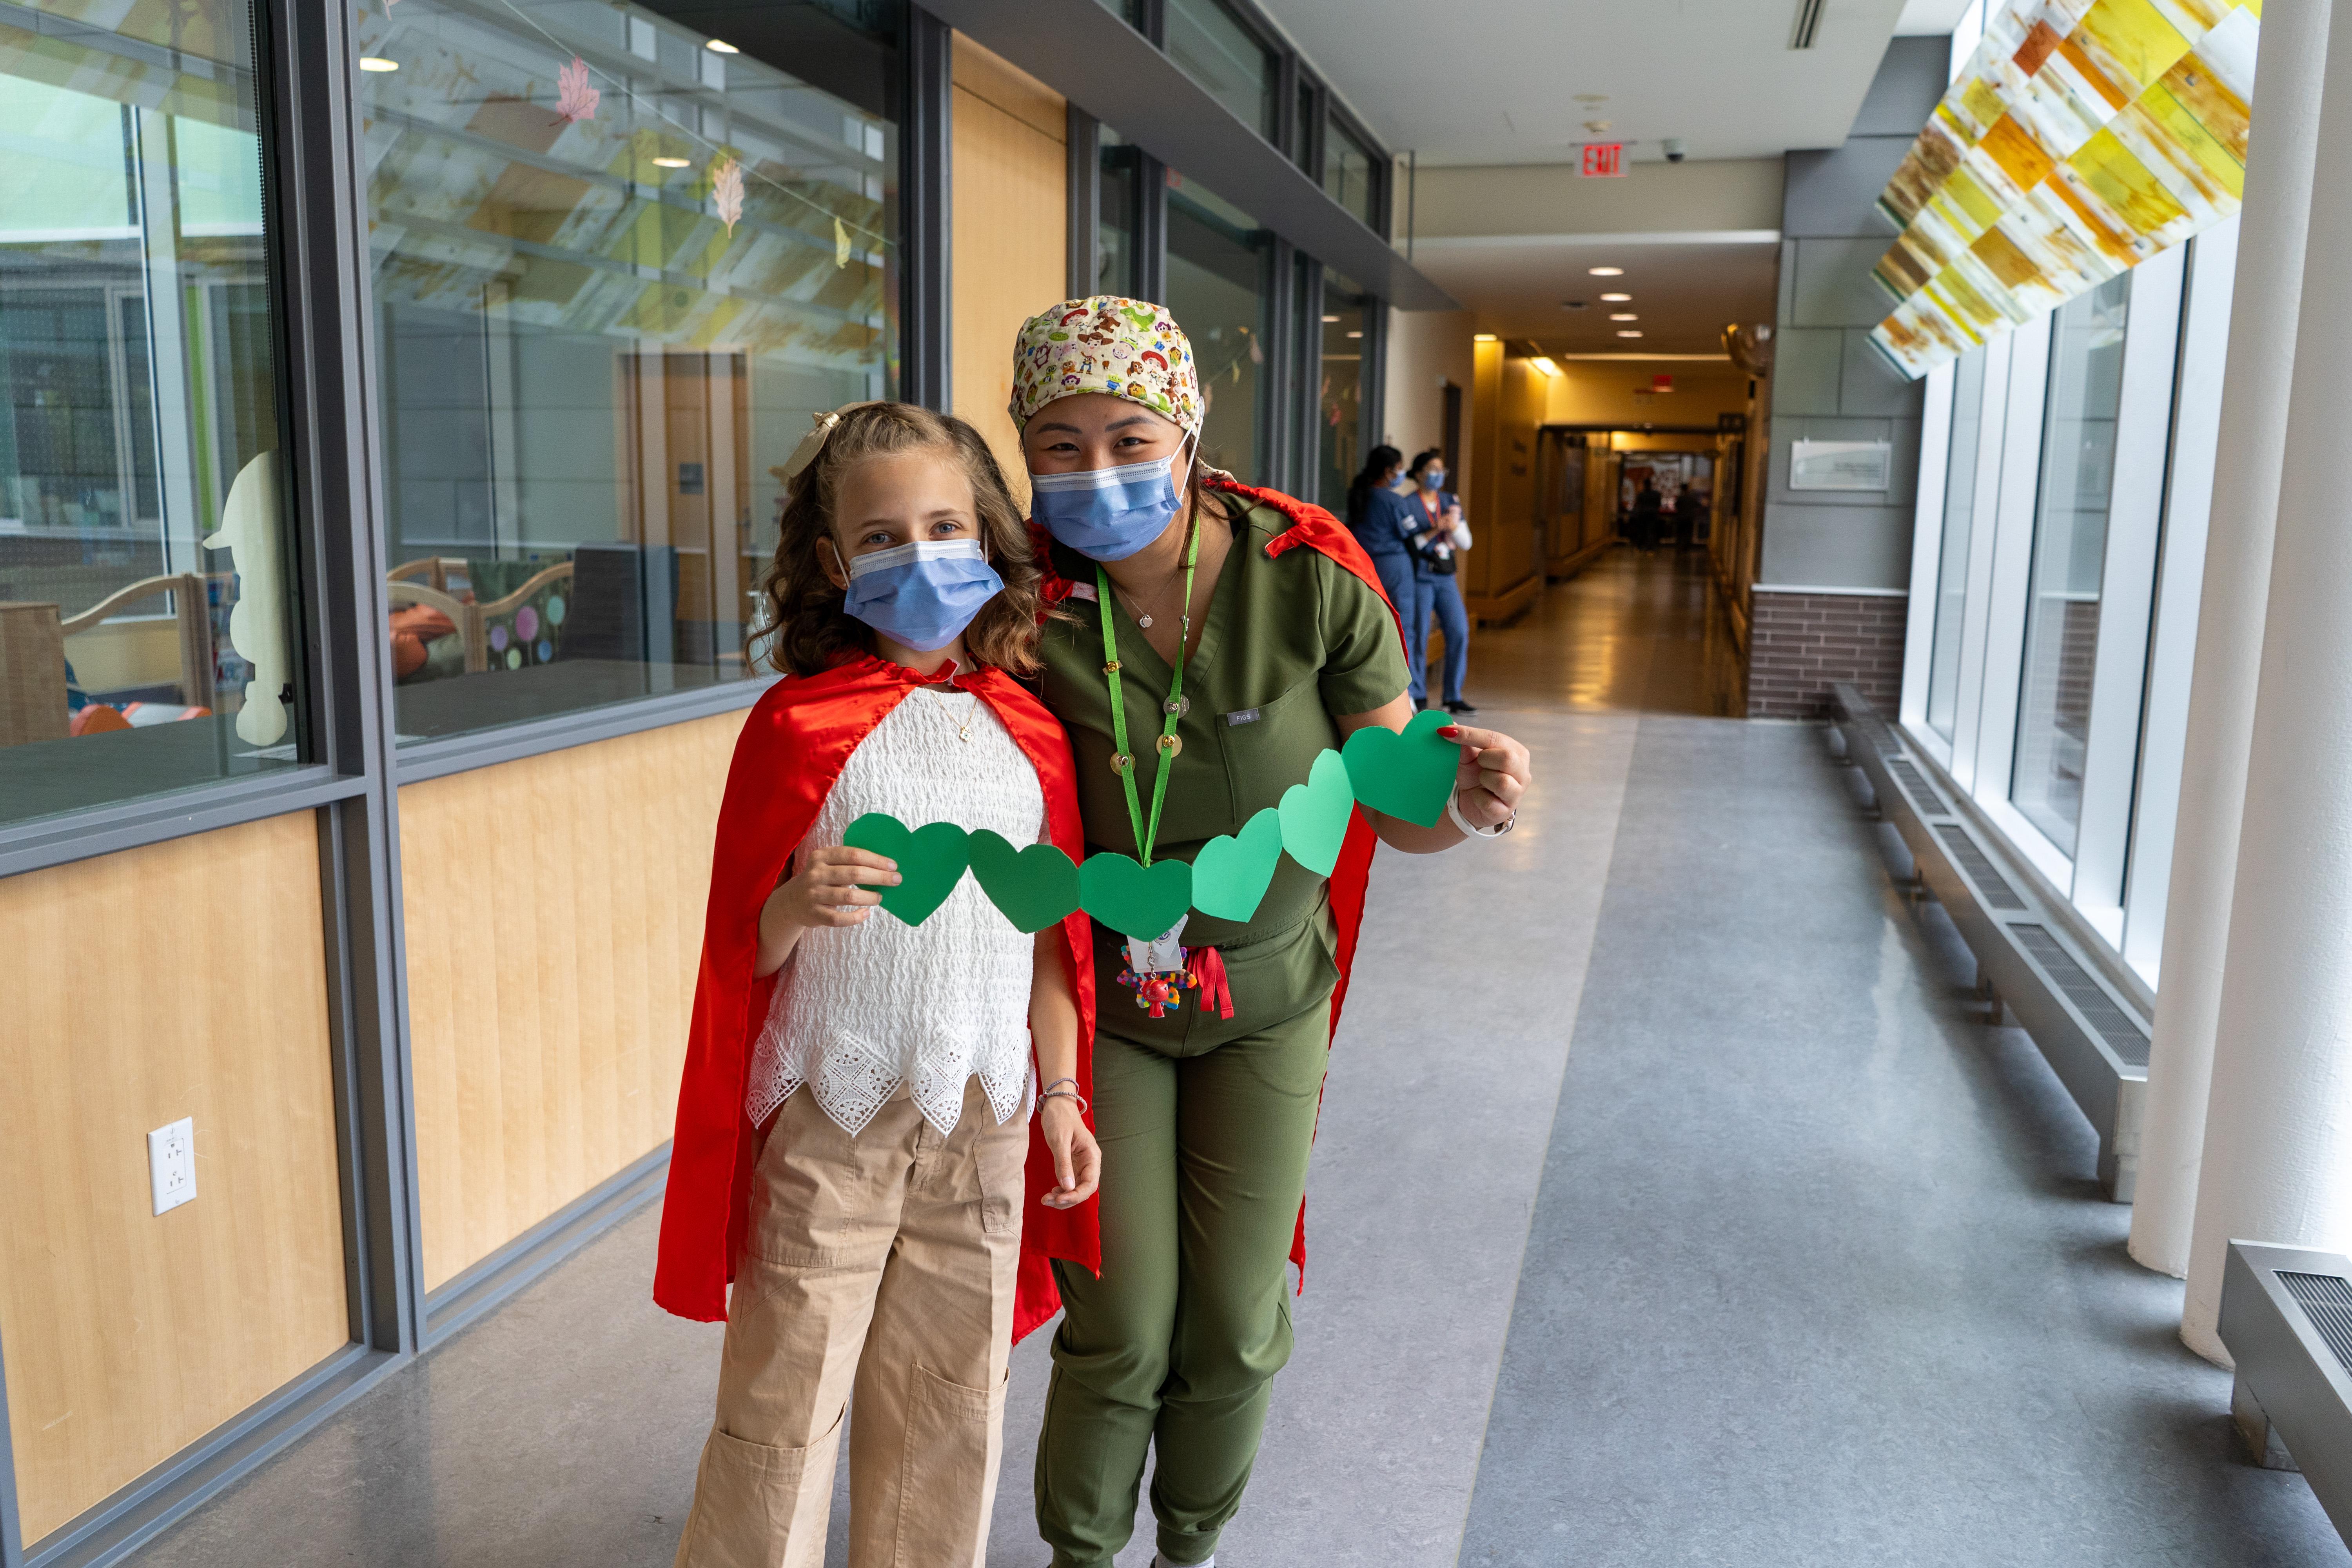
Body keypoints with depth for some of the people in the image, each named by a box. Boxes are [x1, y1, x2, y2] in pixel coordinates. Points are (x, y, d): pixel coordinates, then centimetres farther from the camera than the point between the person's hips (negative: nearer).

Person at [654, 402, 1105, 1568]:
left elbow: (1051, 932, 9)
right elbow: (745, 948, -4)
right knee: (784, 1400, 7)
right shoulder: (795, 726, -7)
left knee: (950, 1403, 16)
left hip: (983, 1119, 3)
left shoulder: (1030, 734, 3)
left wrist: (1062, 1094, 6)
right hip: (828, 1116, -3)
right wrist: (799, 908, -25)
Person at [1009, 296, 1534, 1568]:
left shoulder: (1309, 580, -18)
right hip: (1106, 999, -1)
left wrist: (1464, 801, -36)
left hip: (1267, 995, 1)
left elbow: (1393, 808, -14)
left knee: (1235, 1328, 14)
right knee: (1121, 1331, 8)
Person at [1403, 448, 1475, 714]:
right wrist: (1434, 530, -20)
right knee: (1418, 635, -3)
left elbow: (1466, 543, 8)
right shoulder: (1408, 505, -5)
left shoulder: (1450, 501, 10)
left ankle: (1454, 698, 3)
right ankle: (1418, 697, 9)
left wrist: (1454, 526, -11)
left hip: (1446, 577, 5)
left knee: (1459, 632, -3)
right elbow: (1409, 544, -10)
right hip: (1420, 575, -5)